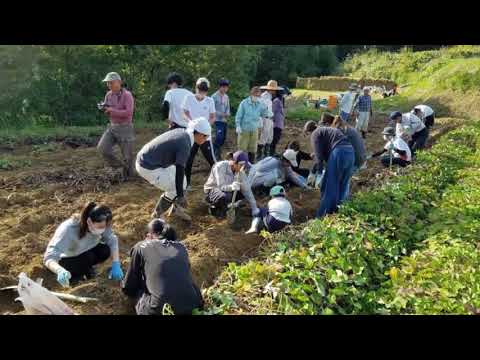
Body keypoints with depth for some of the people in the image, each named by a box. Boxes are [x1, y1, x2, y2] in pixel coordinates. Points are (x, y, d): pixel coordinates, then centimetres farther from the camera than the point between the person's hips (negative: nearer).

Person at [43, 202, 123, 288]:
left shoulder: (101, 225, -26)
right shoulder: (68, 229, -40)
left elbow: (112, 240, -14)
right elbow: (49, 258, -45)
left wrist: (116, 264, -28)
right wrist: (60, 271, -66)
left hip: (84, 251, 5)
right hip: (66, 259, -4)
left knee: (105, 250, -22)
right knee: (88, 257, -32)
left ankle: (85, 267, 6)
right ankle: (74, 273, -1)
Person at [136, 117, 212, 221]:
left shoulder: (181, 132, 2)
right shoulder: (185, 145, -23)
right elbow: (179, 171, -24)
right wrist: (180, 195, -20)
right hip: (147, 167, -10)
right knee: (174, 190, -2)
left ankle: (177, 209, 25)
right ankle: (157, 215, 14)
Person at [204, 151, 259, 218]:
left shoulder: (240, 171, -12)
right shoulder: (220, 167, -28)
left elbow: (247, 189, -11)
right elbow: (221, 187, -33)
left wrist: (254, 207, -12)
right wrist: (231, 187, -55)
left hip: (227, 190, 7)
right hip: (211, 190, -6)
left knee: (244, 192, -12)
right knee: (224, 197, -37)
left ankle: (223, 205, 6)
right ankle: (214, 207, -4)